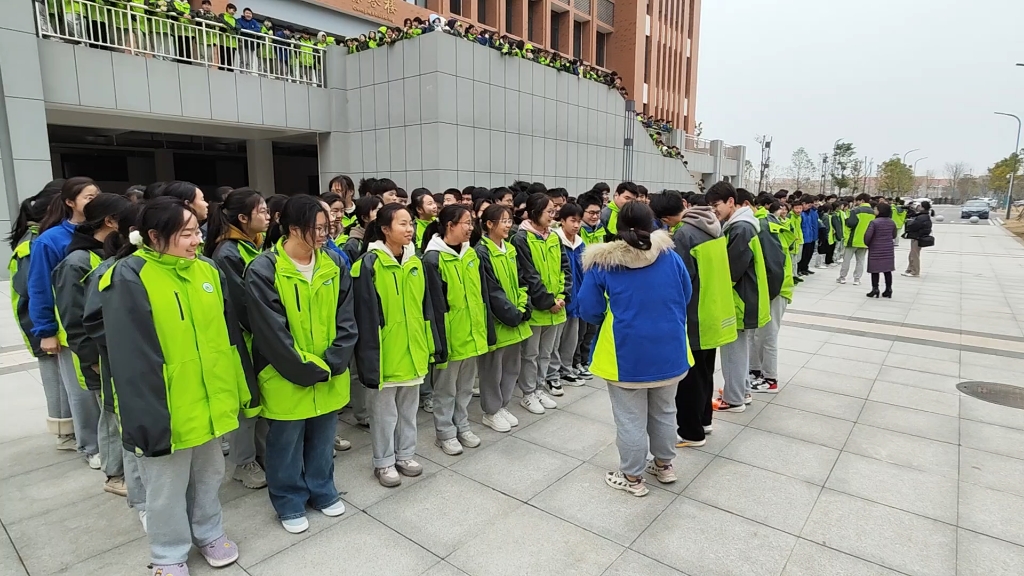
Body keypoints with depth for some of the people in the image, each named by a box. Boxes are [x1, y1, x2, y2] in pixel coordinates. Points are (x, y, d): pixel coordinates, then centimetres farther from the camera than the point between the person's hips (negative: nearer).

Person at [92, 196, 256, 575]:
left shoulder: (207, 271, 4)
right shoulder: (129, 278, -15)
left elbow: (230, 337, 8)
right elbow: (131, 359, -19)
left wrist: (244, 388, 10)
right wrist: (148, 416, -21)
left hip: (209, 401, 6)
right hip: (166, 409, -5)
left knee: (209, 474, 22)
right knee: (166, 487, 14)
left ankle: (208, 532, 44)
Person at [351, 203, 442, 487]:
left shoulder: (415, 262, 6)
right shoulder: (370, 264, -14)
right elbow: (366, 315, -16)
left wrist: (432, 344, 10)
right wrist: (370, 355, -18)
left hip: (412, 350, 6)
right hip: (386, 352, -6)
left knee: (409, 407, 19)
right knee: (384, 410, 10)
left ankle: (405, 454, 36)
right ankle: (384, 462, 28)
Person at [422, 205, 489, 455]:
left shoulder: (471, 253, 7)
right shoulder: (434, 258, -15)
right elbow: (435, 304, -17)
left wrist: (483, 327, 11)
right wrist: (440, 339, -17)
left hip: (472, 333, 7)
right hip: (450, 334, -7)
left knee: (466, 385, 19)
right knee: (446, 388, 10)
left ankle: (462, 426, 35)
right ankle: (445, 433, 26)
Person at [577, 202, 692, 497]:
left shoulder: (602, 262, -12)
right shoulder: (670, 256, -2)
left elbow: (589, 310, -9)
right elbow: (686, 297, 9)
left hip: (627, 354, -4)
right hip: (668, 350, 4)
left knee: (631, 419, 9)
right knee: (664, 411, 22)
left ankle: (633, 477, 24)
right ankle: (664, 465, 39)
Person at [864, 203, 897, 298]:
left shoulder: (874, 222, -16)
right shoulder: (892, 222, 4)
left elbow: (868, 236, -18)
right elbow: (894, 235, 14)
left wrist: (867, 244, 0)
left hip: (876, 249, -5)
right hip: (889, 250, 5)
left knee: (875, 270, 3)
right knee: (887, 270, 10)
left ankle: (875, 289, 4)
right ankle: (888, 290, 15)